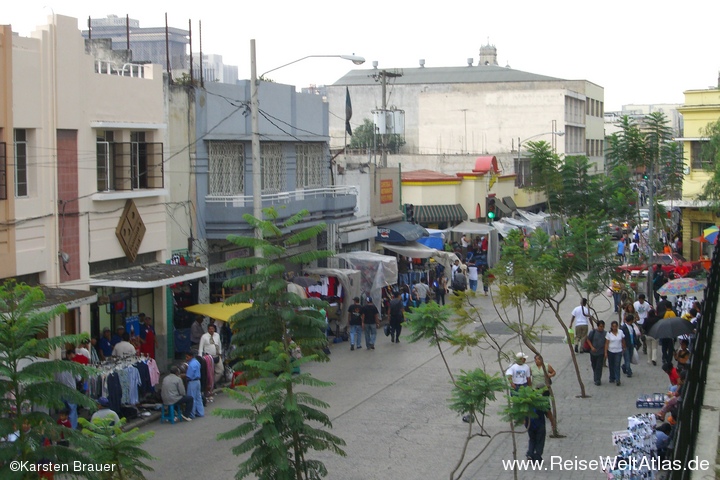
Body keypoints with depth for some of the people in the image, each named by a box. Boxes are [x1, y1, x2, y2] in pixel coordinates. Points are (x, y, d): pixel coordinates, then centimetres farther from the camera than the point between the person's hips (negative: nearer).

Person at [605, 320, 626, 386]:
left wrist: (623, 348, 10)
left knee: (617, 366, -8)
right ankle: (612, 378, 27)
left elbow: (623, 341, 8)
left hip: (618, 352, 0)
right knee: (611, 366, 11)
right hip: (610, 351, 0)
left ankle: (617, 380, -10)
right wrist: (605, 353, -10)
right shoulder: (609, 334, -7)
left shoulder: (620, 332, -3)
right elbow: (606, 344, -7)